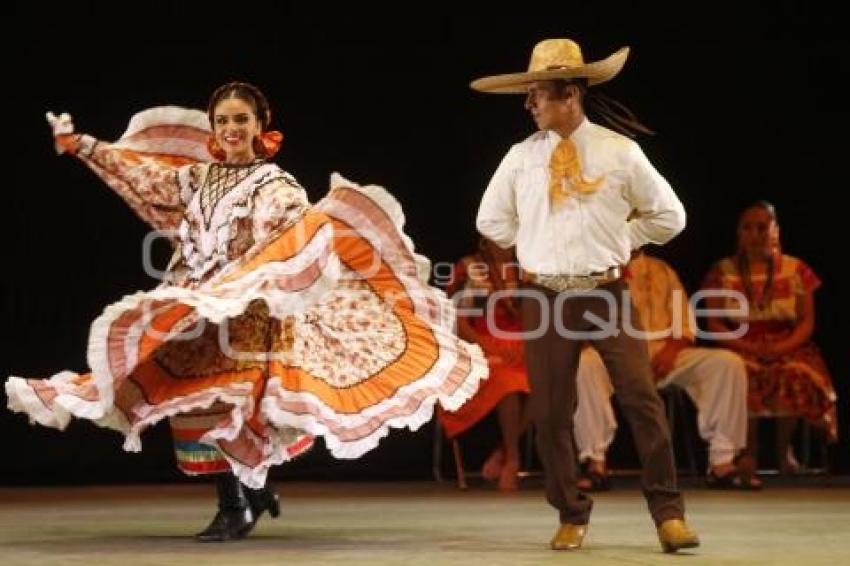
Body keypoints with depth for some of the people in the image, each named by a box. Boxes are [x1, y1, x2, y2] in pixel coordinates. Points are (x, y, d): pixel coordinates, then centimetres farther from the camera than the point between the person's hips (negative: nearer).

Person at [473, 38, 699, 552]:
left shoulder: (620, 152, -1)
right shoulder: (521, 158, 5)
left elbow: (669, 216, 9)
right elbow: (491, 220, 20)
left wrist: (619, 240, 7)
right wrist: (535, 246, 13)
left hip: (606, 294, -2)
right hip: (545, 297, 2)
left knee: (643, 400, -9)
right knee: (551, 413, 2)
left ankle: (669, 515, -1)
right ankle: (572, 518, 16)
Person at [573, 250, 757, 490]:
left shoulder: (661, 270, 22)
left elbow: (685, 325, 15)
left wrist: (672, 348, -6)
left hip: (661, 356, 3)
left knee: (729, 362, -18)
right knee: (584, 362, -39)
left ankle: (722, 463, -17)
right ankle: (596, 464, -35)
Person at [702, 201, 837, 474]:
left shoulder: (796, 269, 8)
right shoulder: (722, 272, 6)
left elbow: (806, 322, 3)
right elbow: (714, 324, 1)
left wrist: (783, 347, -16)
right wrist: (748, 347, -15)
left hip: (787, 347, 0)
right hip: (740, 347, 0)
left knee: (797, 375, -35)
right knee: (742, 374, -37)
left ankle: (784, 445, -9)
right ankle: (749, 448, -12)